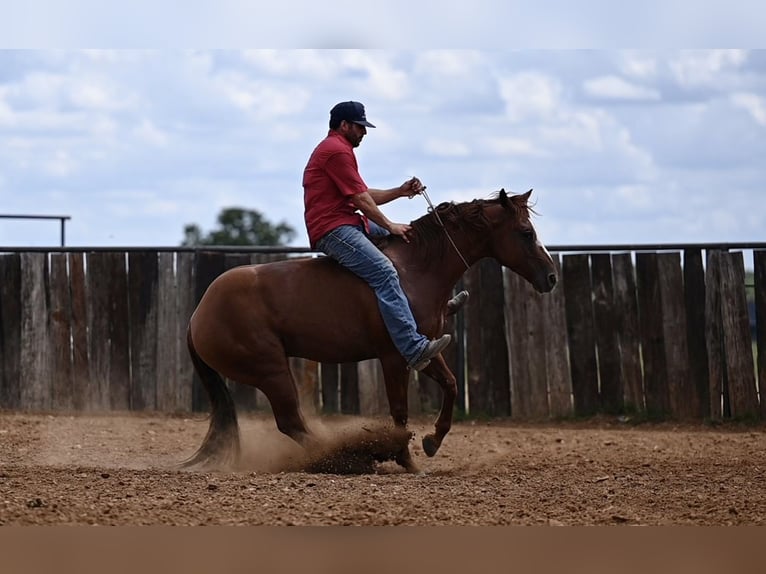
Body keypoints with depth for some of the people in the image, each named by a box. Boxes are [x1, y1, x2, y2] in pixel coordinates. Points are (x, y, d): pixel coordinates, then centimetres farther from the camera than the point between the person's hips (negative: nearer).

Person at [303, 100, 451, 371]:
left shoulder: (336, 149, 24)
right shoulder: (337, 151, -11)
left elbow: (366, 196, 22)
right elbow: (362, 200, -13)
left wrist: (401, 191, 10)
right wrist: (390, 226, -4)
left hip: (347, 223, 11)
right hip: (332, 229, -11)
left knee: (402, 235, 21)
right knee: (385, 272, -25)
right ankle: (414, 348, -35)